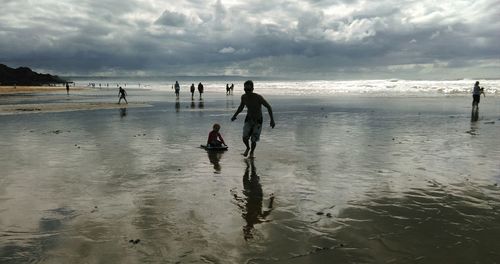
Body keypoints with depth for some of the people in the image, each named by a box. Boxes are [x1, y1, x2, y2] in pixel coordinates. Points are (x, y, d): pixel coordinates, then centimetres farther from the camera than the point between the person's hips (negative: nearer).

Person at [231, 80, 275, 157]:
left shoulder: (258, 97, -25)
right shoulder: (243, 97, -12)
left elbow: (268, 107, -16)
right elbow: (241, 106, 10)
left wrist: (272, 120, -23)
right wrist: (235, 115, 0)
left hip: (258, 120, -3)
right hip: (248, 119, 3)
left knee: (253, 140, -5)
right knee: (245, 138, -15)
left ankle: (252, 152, 29)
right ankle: (247, 148, 20)